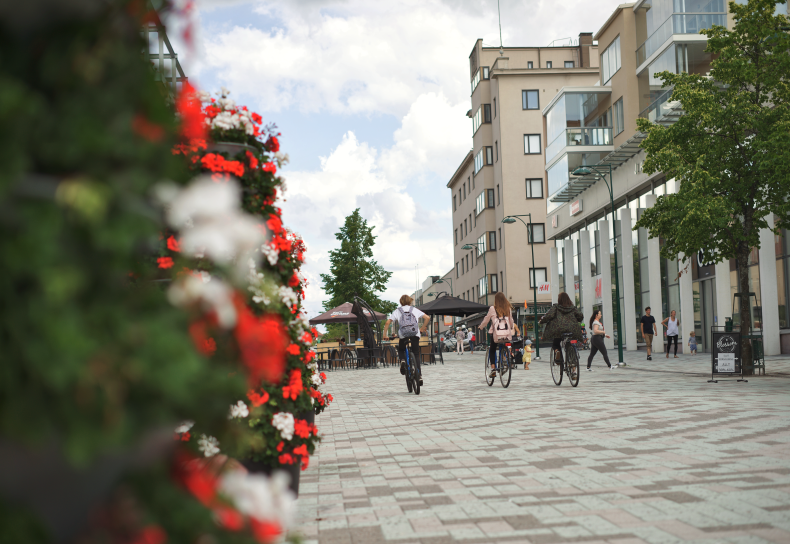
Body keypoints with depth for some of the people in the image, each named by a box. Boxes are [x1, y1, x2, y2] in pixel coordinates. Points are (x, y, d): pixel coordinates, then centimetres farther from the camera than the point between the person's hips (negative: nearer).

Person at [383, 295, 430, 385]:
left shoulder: (397, 311, 14)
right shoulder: (414, 310, 17)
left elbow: (388, 322, 2)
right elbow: (427, 318, 11)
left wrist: (385, 334, 10)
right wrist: (422, 328, 21)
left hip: (403, 334, 0)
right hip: (415, 334, 0)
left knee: (401, 350, 25)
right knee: (416, 355, 9)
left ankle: (403, 360, -8)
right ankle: (419, 375, -4)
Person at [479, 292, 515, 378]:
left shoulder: (493, 309, -4)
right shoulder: (509, 309, 5)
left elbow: (486, 320, 4)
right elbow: (511, 322, 14)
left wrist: (481, 327, 22)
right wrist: (512, 327, 36)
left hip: (496, 334, -3)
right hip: (507, 335, 3)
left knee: (492, 350, 15)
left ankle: (493, 368, -1)